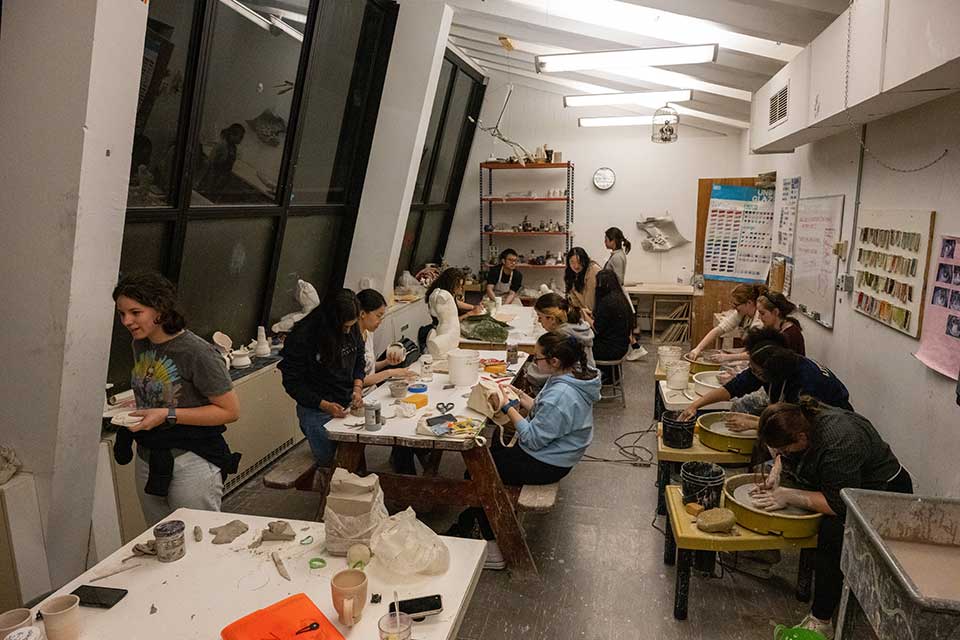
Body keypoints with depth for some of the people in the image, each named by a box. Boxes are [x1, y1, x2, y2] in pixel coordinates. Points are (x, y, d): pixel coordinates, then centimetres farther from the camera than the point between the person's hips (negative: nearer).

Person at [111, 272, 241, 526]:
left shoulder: (196, 352, -19)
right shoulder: (140, 345, 5)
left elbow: (230, 411, -17)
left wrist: (168, 416, -21)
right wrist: (131, 410, 5)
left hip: (192, 462, -7)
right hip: (149, 461, 7)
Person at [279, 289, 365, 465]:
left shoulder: (352, 328, -6)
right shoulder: (301, 337, -21)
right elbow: (292, 383, -14)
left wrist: (357, 388, -8)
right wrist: (325, 405, -20)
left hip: (347, 405, 5)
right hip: (317, 412, -4)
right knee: (328, 461, 7)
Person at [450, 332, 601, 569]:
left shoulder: (560, 395, -31)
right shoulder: (570, 377, 0)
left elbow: (533, 439, -26)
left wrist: (509, 408, -19)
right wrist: (520, 397, -2)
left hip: (545, 465, -10)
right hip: (549, 452, 10)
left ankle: (493, 550, 11)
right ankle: (464, 526, 22)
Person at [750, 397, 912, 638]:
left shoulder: (837, 445, -35)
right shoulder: (800, 419, -13)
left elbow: (839, 504, -32)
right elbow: (783, 457, 7)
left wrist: (789, 496, -30)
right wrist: (775, 475, -10)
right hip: (834, 484, 9)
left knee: (834, 530, -29)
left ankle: (821, 622, -20)